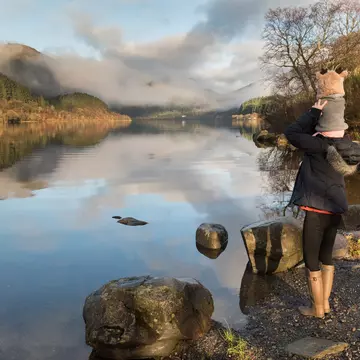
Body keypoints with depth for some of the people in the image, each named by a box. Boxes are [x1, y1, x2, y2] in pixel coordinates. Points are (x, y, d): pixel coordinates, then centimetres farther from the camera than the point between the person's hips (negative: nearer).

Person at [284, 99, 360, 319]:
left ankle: (317, 309, 17)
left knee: (311, 261, 7)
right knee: (326, 257, 22)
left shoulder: (320, 146, -16)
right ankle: (325, 303, 31)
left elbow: (291, 133, -9)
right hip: (335, 212, 7)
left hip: (316, 213, -7)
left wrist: (314, 113, -4)